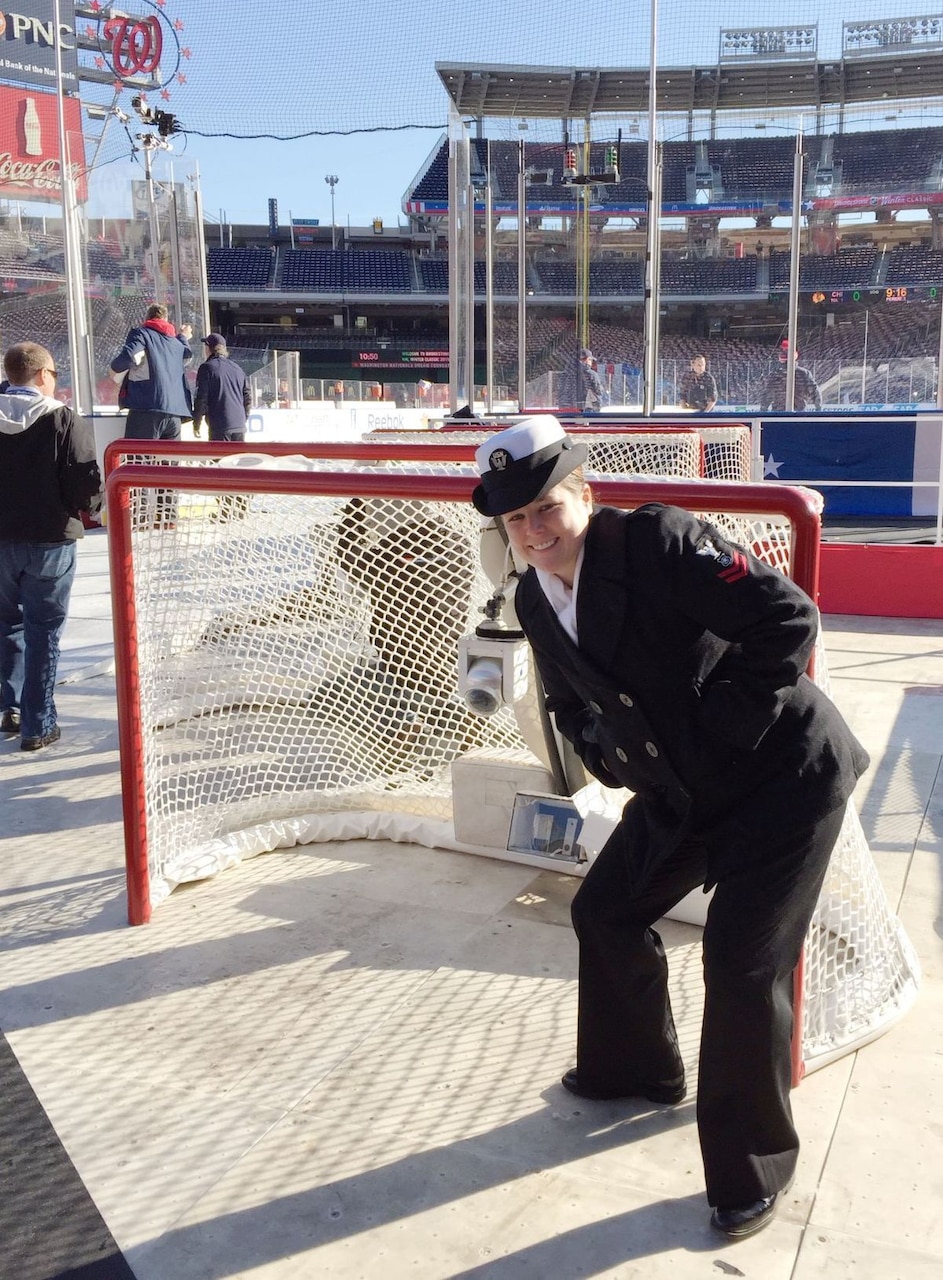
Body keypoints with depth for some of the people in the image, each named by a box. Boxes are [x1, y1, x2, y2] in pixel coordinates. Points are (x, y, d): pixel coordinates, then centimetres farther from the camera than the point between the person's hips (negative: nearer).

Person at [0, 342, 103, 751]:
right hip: (49, 541, -4)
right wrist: (90, 505, 5)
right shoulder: (65, 422, -14)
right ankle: (37, 726, 9)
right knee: (42, 632, 5)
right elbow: (86, 488, -17)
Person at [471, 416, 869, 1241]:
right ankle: (634, 1070, 43)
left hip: (783, 777, -8)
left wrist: (721, 724, -23)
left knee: (742, 960, -9)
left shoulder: (659, 541, -25)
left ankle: (754, 1171, 15)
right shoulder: (535, 600, 0)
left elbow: (790, 620, -29)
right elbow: (569, 701, 16)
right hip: (679, 792, 8)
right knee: (605, 913, 15)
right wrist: (607, 754, -3)